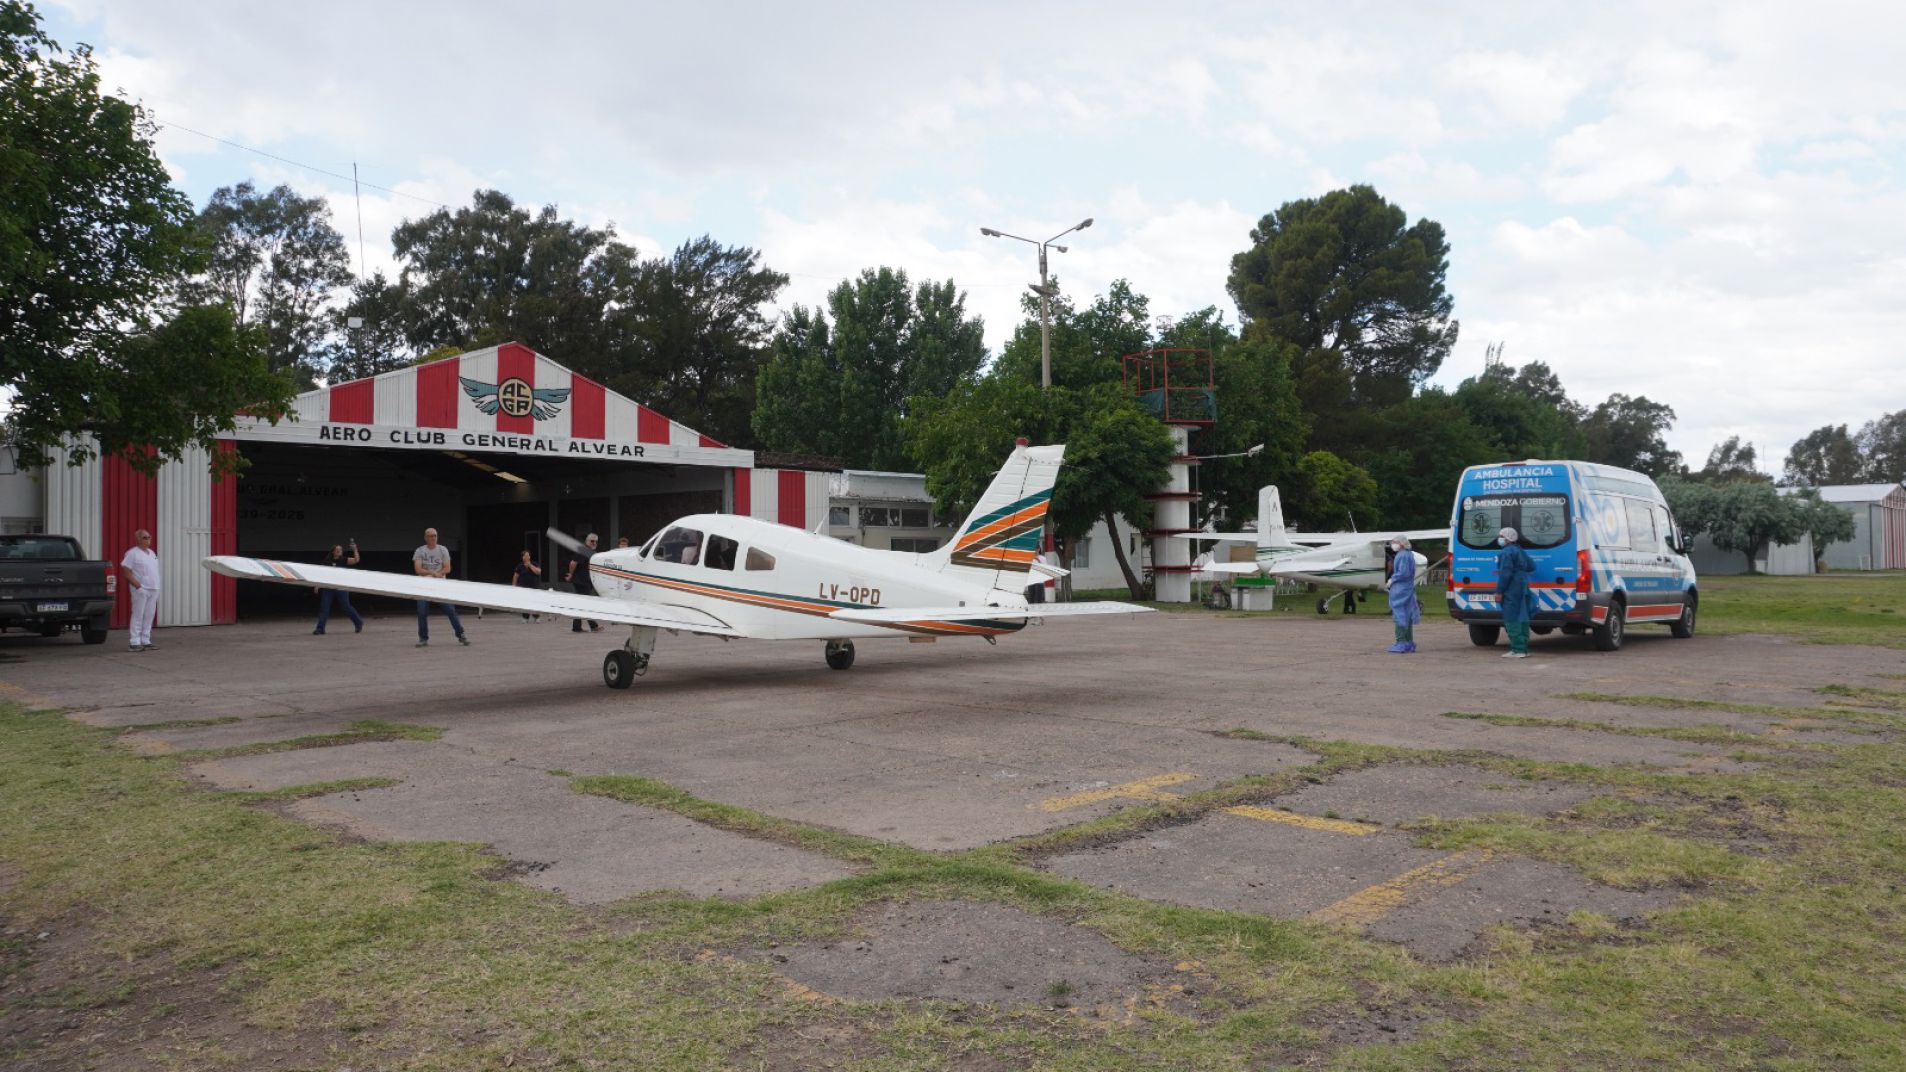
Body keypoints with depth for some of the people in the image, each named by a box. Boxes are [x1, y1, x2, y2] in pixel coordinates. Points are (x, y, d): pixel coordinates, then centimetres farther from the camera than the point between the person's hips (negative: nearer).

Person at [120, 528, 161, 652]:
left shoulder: (151, 552, 18)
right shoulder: (132, 553, -6)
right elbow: (126, 571, -12)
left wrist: (156, 587, 12)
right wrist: (138, 585, -18)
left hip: (153, 589, 8)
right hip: (141, 589, -8)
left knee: (149, 616, 9)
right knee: (138, 616, -7)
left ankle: (146, 641, 14)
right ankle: (135, 643, -6)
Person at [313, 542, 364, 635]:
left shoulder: (344, 560, -1)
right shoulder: (327, 561, 3)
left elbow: (356, 560, -14)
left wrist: (355, 550, -23)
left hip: (341, 588, -2)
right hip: (328, 588, 2)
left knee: (346, 606, 2)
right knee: (324, 608, 0)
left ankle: (358, 623, 21)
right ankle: (320, 629, 4)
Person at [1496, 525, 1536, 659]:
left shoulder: (1506, 552, -14)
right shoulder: (1520, 551, 18)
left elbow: (1505, 574, -19)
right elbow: (1531, 566, 25)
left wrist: (1499, 591, -17)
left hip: (1511, 591, -10)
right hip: (1522, 588, 10)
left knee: (1512, 619, -9)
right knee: (1521, 618, 13)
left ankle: (1517, 650, -12)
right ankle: (1523, 649, 17)